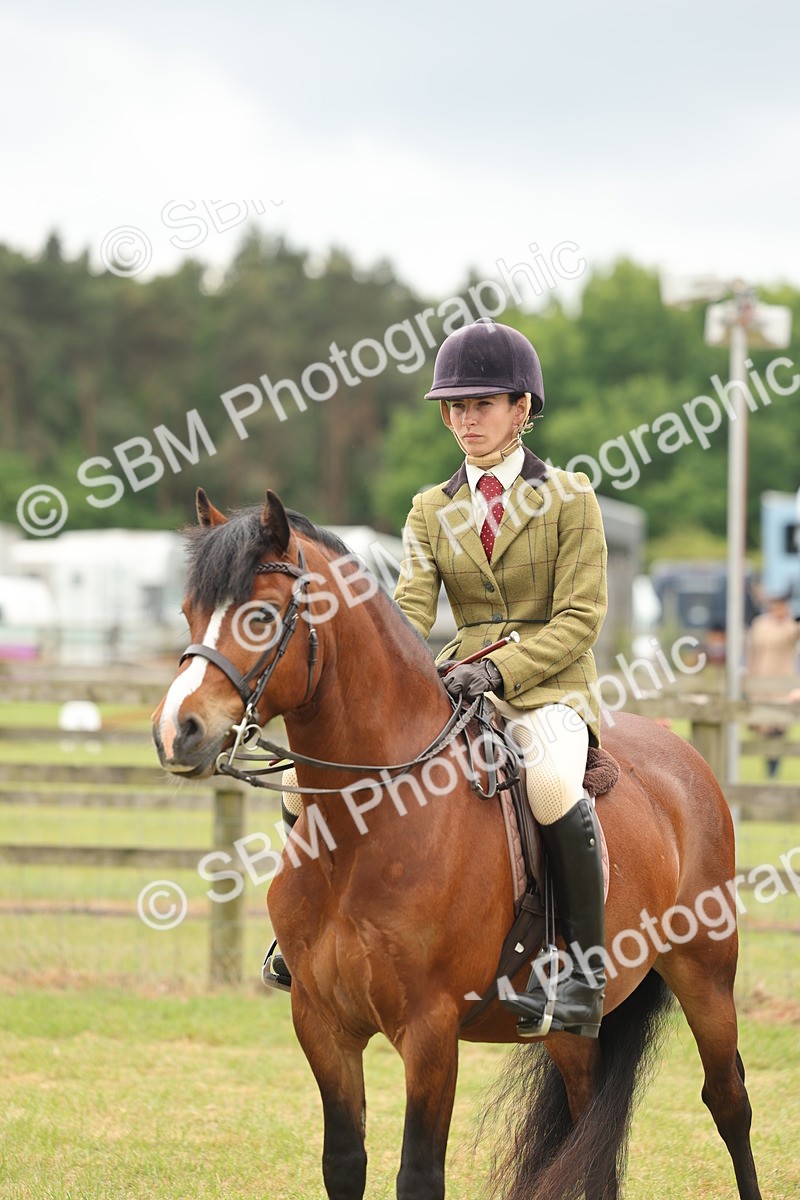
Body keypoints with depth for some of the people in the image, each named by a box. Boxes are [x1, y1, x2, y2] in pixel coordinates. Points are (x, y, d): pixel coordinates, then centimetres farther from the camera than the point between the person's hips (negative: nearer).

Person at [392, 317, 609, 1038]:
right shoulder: (432, 511, 12)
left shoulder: (570, 498, 1)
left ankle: (587, 972, -26)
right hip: (462, 686, 5)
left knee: (552, 781, -37)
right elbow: (412, 608, 0)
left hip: (550, 688, -5)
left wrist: (500, 671, -22)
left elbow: (580, 617, -7)